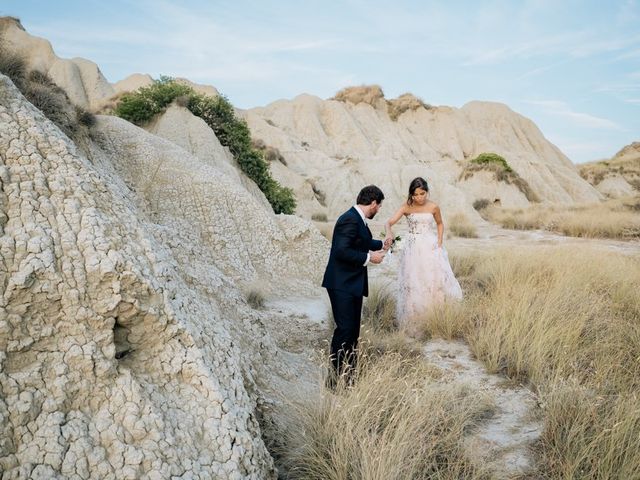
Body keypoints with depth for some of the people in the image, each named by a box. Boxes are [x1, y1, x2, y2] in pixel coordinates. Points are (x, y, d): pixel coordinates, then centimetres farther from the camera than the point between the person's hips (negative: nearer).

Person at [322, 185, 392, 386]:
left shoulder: (357, 219, 12)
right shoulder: (350, 220, -19)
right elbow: (341, 251, -27)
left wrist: (381, 245, 45)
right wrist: (368, 258, -18)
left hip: (353, 284, 10)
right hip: (342, 285, -10)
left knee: (353, 331, 12)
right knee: (345, 329, -9)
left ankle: (348, 375, 20)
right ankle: (336, 375, 1)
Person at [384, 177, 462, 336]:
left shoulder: (433, 207, -4)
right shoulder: (406, 207, -9)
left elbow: (440, 224, 14)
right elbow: (389, 222, -20)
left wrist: (439, 242, 2)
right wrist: (388, 233, -42)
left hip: (430, 247, 1)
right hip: (413, 249, -1)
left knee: (437, 281, 4)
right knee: (413, 285, 2)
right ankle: (414, 325, 14)